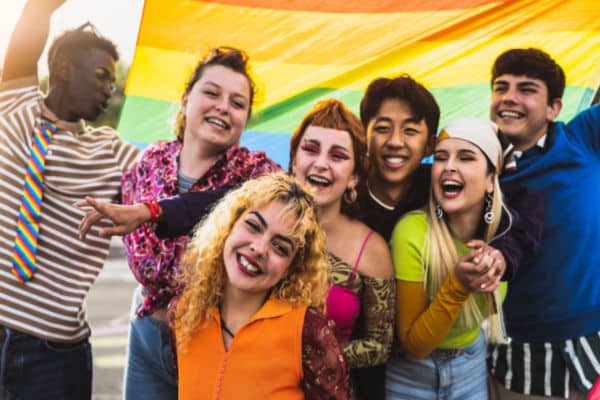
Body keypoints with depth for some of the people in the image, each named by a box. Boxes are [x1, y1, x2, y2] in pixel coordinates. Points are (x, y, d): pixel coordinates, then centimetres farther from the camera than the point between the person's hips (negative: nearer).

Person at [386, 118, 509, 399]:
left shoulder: (501, 229, -14)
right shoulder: (412, 232, -26)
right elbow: (413, 345, -20)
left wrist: (491, 272, -22)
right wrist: (458, 286, -35)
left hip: (472, 364, 4)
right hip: (413, 373, -3)